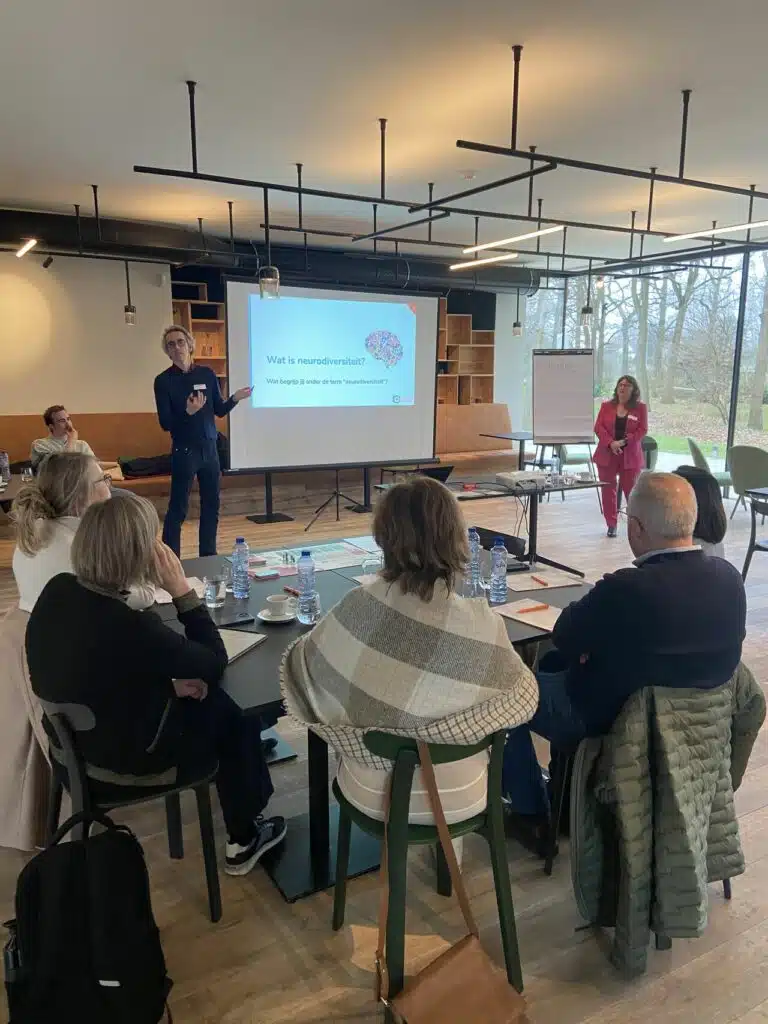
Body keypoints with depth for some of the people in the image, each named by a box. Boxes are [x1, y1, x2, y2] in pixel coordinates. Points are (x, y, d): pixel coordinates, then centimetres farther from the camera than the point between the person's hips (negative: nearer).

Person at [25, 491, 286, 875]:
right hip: (128, 761, -7)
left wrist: (168, 683, 1)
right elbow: (214, 664, -19)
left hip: (76, 743, 7)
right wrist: (182, 590, -20)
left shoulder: (57, 592, -11)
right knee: (234, 715, 16)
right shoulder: (131, 626, -36)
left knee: (215, 701, 22)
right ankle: (244, 840, 34)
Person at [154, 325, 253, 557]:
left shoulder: (207, 374, 3)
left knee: (211, 505, 11)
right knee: (178, 508, -2)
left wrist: (235, 399, -8)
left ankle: (208, 556, 23)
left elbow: (219, 410, 9)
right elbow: (165, 423, -11)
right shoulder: (163, 380, -7)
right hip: (183, 451, -4)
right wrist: (188, 412, -27)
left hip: (209, 448, 4)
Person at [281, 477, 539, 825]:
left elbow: (299, 668, -5)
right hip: (459, 798, 0)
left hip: (373, 795, 1)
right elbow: (522, 700, -9)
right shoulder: (482, 625, -27)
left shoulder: (356, 609, -24)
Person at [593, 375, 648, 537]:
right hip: (607, 454, 2)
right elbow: (598, 427, -1)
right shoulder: (606, 406, 6)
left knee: (631, 489, 3)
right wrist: (611, 443, -16)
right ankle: (611, 525, 12)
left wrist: (624, 441, -17)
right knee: (608, 490, 3)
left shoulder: (640, 408, 2)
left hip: (630, 455, -2)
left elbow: (642, 430, -4)